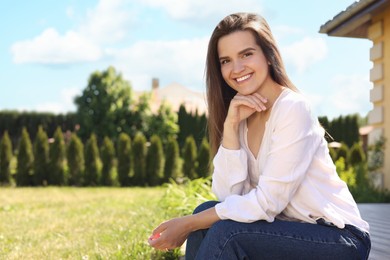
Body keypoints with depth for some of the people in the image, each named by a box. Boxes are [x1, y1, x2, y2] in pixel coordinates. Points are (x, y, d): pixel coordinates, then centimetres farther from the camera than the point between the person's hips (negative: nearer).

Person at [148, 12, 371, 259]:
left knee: (225, 233, -25)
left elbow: (267, 203, -21)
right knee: (206, 214, -11)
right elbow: (227, 195, -8)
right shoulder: (241, 117, 4)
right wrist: (230, 125, -16)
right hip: (290, 230, 7)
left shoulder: (293, 108, -18)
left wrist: (187, 224, -18)